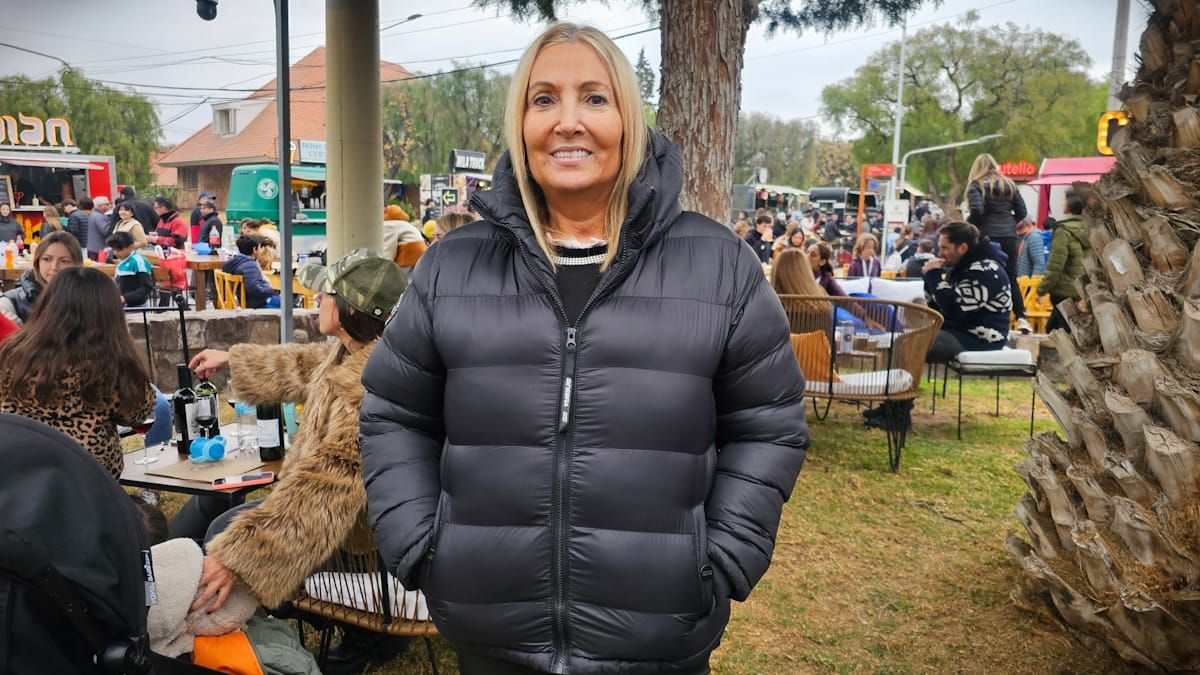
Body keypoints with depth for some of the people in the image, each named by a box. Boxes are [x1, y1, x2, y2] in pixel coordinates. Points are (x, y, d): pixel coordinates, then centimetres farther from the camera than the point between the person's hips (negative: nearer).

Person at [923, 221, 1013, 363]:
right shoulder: (963, 265, 12)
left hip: (979, 339, -10)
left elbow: (954, 308, -26)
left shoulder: (984, 271, -18)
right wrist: (931, 276, 0)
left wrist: (934, 275, -18)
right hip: (959, 330, 10)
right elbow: (938, 301, 18)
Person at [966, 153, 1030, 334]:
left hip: (987, 236, -4)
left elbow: (977, 210, -16)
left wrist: (968, 226, 0)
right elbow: (1022, 212, 11)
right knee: (1011, 277, 8)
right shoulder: (1009, 184, 14)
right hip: (1009, 236, 4)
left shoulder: (976, 185, -1)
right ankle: (1021, 317, -1)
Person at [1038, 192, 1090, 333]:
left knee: (1068, 334, -3)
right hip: (1080, 291, 8)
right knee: (1051, 328, 18)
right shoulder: (1085, 230, 9)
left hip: (1065, 292, -8)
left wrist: (1041, 289, -8)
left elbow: (1055, 267, -17)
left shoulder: (1063, 231, -14)